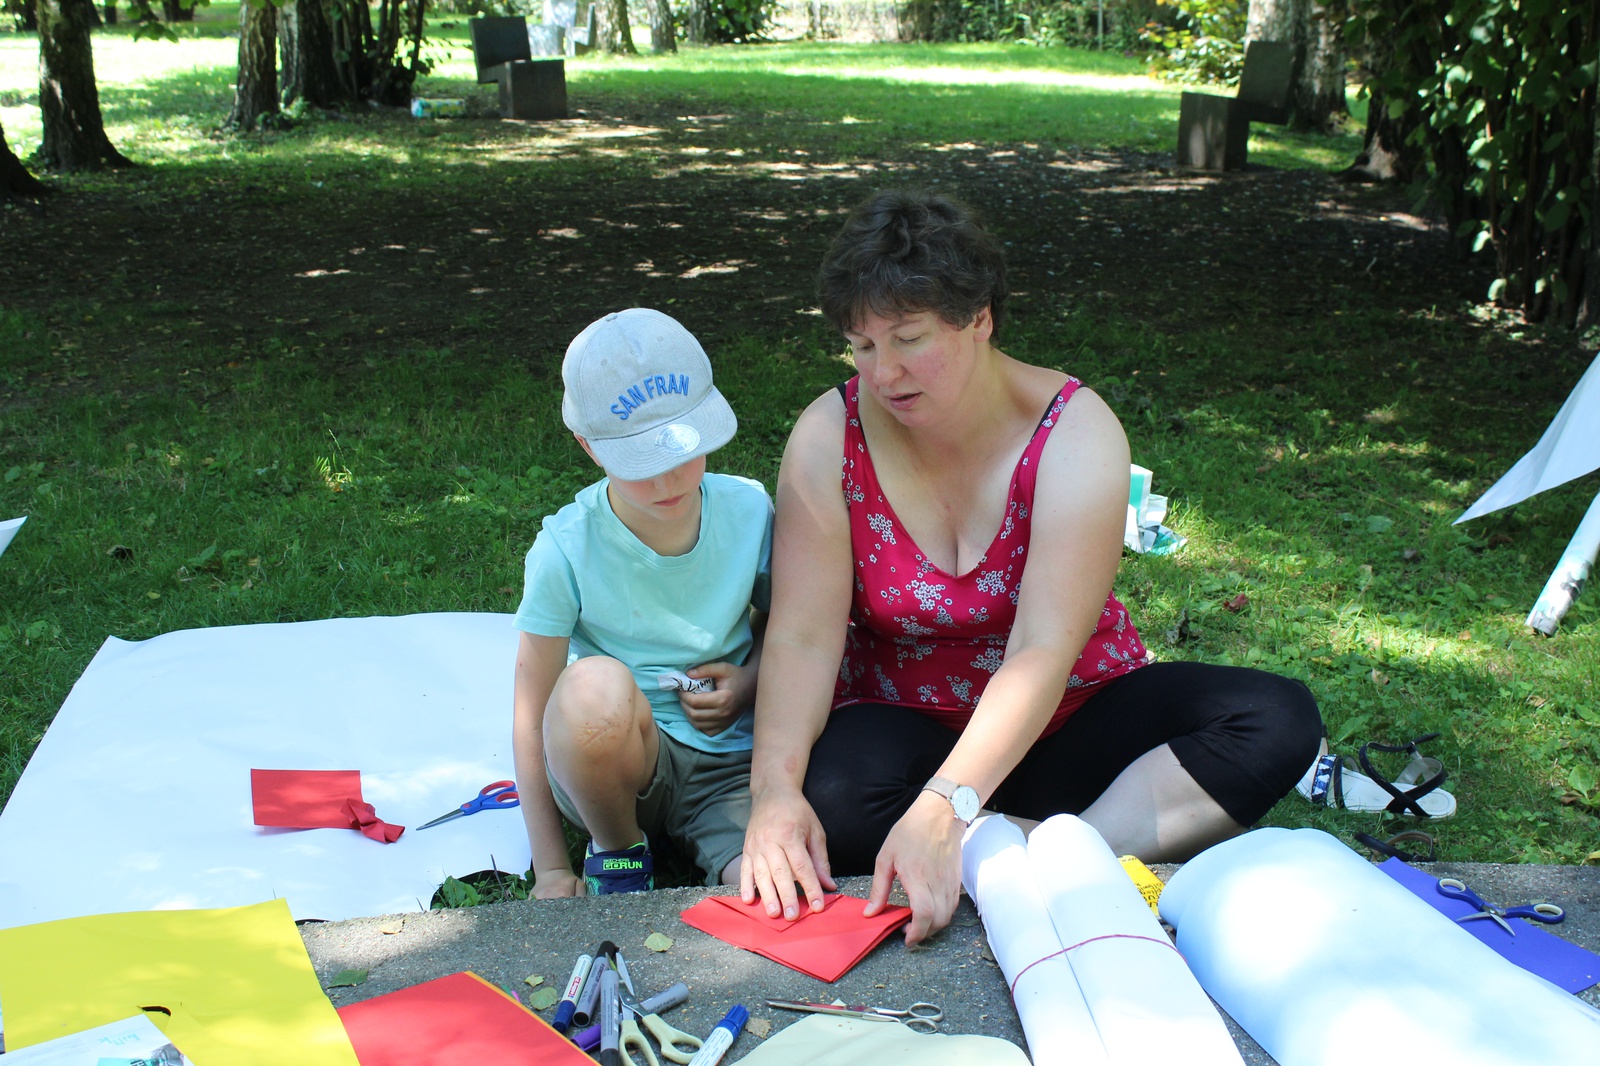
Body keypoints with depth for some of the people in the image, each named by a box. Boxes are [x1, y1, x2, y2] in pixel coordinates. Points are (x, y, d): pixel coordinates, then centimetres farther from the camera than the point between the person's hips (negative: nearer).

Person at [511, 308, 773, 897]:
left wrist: (749, 682, -8)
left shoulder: (749, 510, -6)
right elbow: (531, 715, -8)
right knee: (596, 685, -37)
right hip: (607, 762, 0)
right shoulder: (568, 549, -14)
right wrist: (551, 869, -8)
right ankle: (617, 854, -7)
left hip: (728, 762, 0)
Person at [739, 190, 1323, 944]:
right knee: (824, 801, -35)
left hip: (1068, 715, 0)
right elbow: (803, 634, -18)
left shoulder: (1075, 434, -17)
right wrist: (775, 785, -36)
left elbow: (1043, 651, -27)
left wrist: (943, 810, -41)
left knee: (1280, 719, -22)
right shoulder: (830, 436, -10)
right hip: (906, 725, 0)